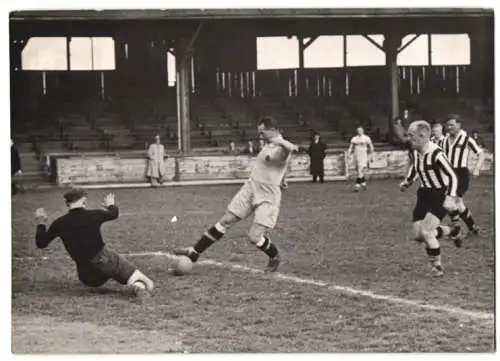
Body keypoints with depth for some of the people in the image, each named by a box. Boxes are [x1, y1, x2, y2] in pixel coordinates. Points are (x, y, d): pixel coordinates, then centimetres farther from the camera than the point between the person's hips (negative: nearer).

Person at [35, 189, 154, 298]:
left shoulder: (60, 224, -3)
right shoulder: (93, 215, -4)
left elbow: (41, 243, 9)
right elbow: (113, 214, 19)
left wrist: (41, 224, 23)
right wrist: (111, 205, 42)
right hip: (104, 261, -1)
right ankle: (139, 284, -23)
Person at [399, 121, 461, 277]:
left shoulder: (436, 154, -24)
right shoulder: (414, 152, -2)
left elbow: (452, 176, -21)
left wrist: (450, 198, -29)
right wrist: (407, 182, 14)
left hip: (440, 195, -8)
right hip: (424, 194, 8)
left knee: (425, 232, -18)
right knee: (418, 234, 5)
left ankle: (437, 266, 3)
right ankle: (452, 231, 30)